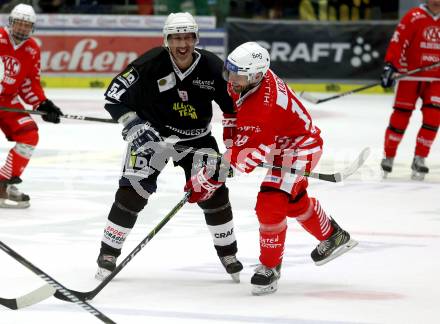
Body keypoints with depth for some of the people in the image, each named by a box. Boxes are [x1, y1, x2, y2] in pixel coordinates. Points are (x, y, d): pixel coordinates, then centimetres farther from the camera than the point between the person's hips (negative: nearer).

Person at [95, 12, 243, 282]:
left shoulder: (212, 67, -15)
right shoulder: (151, 64, -22)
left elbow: (235, 105, -2)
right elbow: (115, 95, -18)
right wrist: (133, 125, -29)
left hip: (196, 137, 2)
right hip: (151, 134, -2)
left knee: (215, 192, -6)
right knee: (132, 191, -14)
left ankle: (228, 253, 15)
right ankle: (108, 254, -2)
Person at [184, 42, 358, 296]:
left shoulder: (264, 108, -40)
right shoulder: (249, 75, -14)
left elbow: (247, 154, -37)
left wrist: (208, 180, -35)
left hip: (300, 146, -10)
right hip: (280, 144, 10)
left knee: (270, 205, -20)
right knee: (295, 202, 26)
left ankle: (270, 267, -4)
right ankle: (333, 237, 49)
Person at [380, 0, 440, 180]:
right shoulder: (414, 17, -10)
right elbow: (398, 42, -15)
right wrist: (390, 66, -23)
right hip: (410, 76, -4)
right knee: (400, 118, 1)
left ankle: (419, 160, 4)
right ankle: (388, 157, 15)